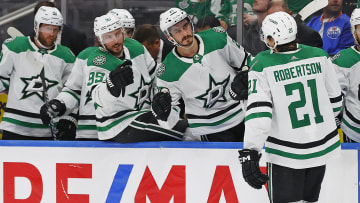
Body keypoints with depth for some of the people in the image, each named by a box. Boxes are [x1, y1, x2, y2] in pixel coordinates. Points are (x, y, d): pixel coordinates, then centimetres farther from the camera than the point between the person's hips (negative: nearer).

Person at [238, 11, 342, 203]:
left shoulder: (262, 65, -15)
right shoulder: (319, 56, -3)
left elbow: (258, 111, -21)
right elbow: (334, 99, 8)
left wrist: (250, 153, -21)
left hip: (286, 152, -4)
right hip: (322, 146, 4)